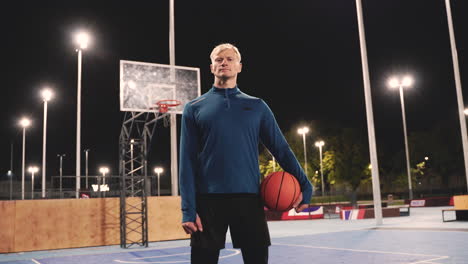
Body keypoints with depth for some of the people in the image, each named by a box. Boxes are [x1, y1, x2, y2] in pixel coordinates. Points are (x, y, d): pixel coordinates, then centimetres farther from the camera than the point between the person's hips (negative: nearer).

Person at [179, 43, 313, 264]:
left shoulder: (256, 106, 12)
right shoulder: (194, 108, 8)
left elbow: (281, 148, 11)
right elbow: (187, 161, 2)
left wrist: (304, 185, 1)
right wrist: (188, 209, -6)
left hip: (249, 198, 1)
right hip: (208, 200, -1)